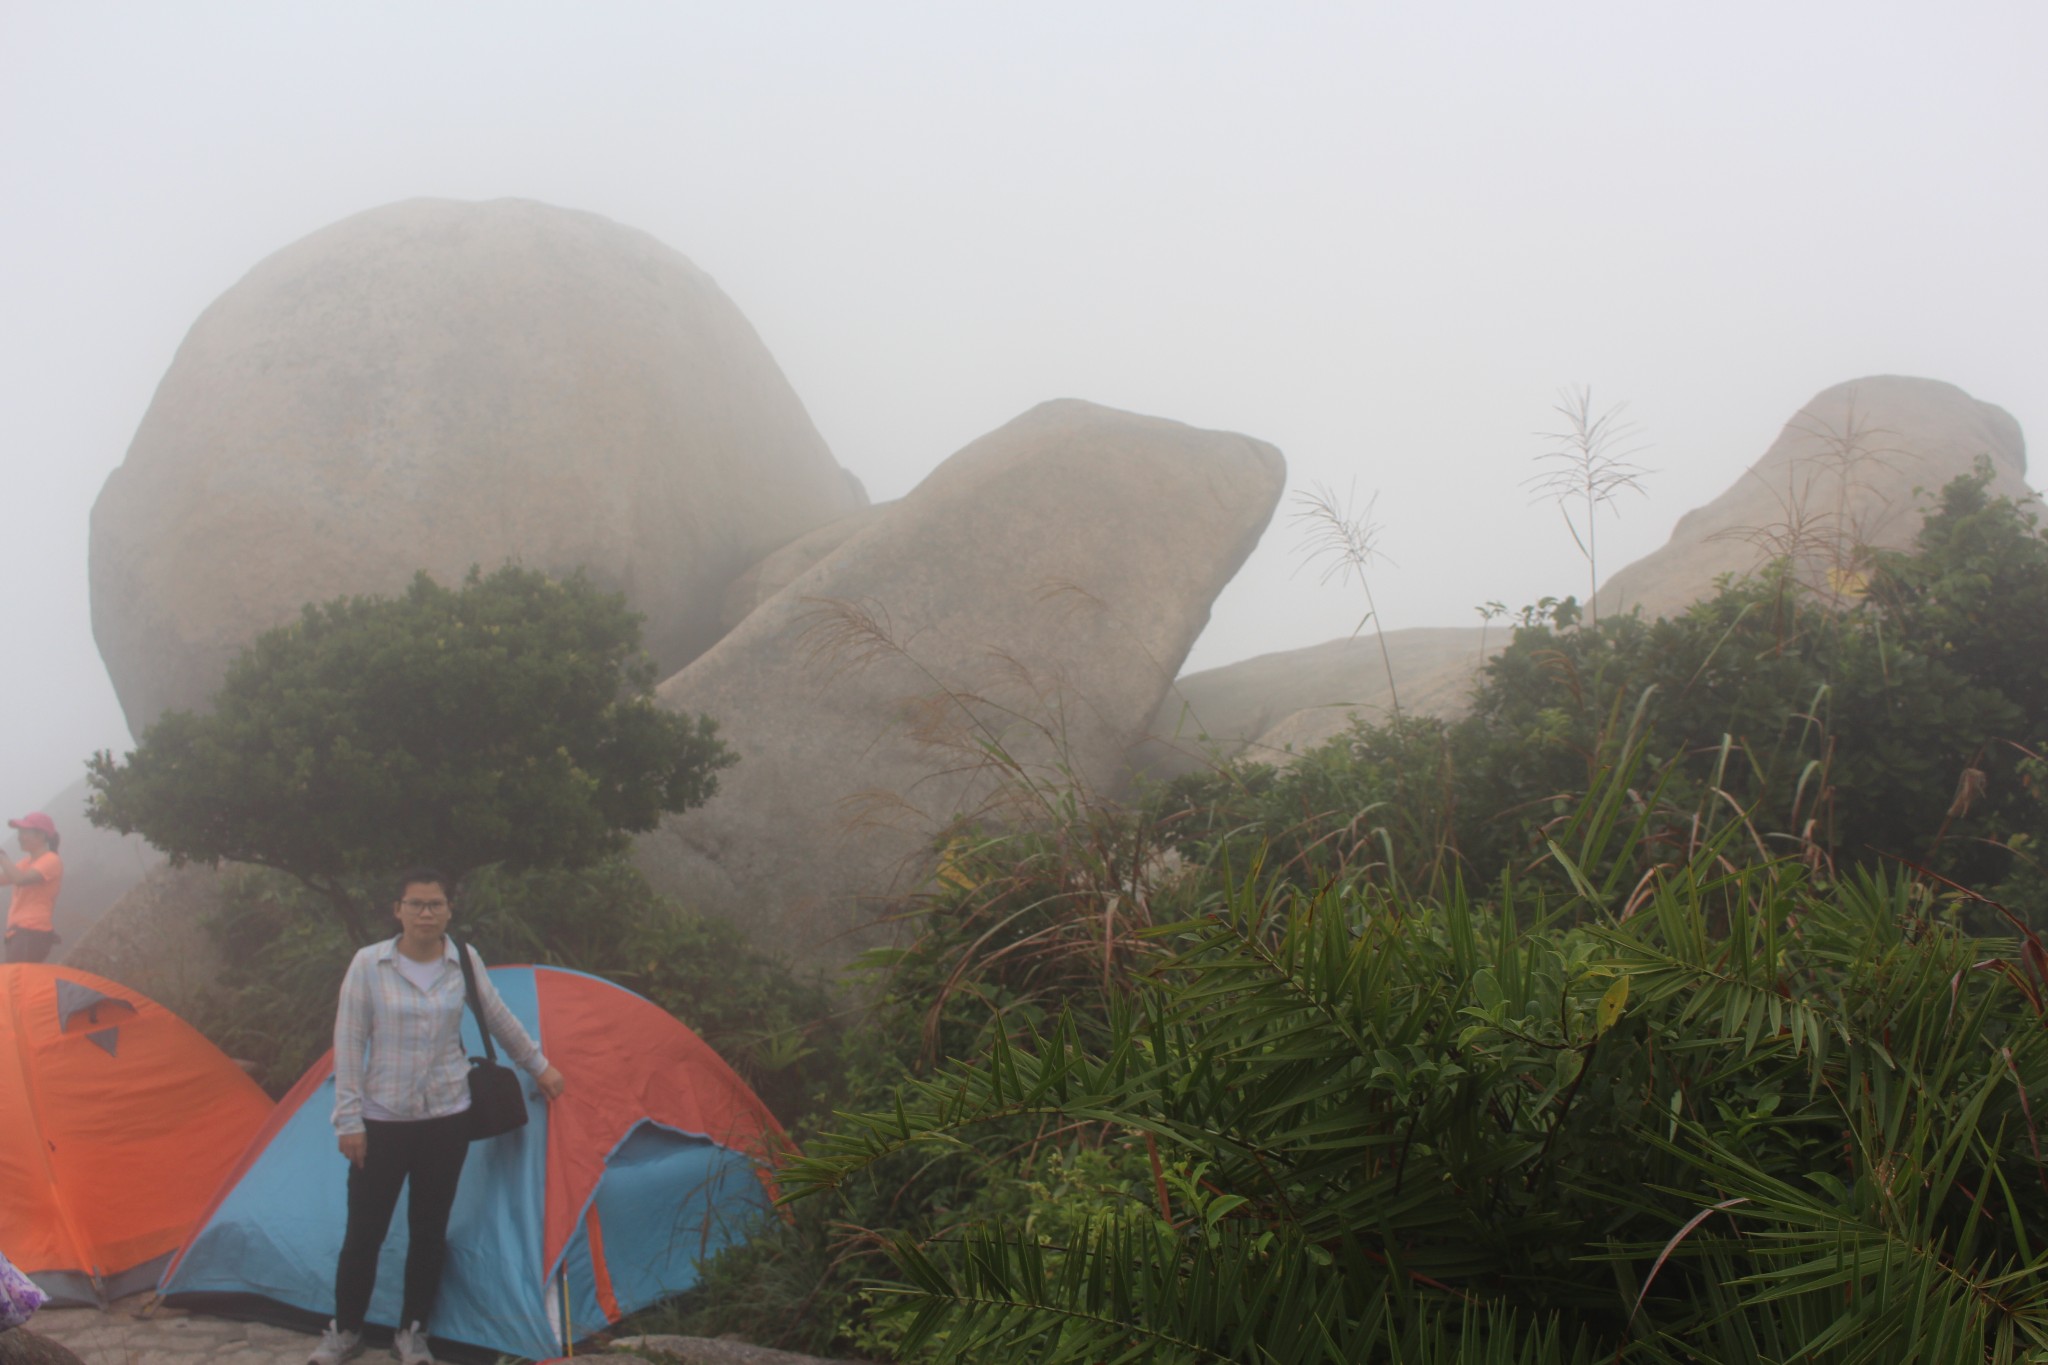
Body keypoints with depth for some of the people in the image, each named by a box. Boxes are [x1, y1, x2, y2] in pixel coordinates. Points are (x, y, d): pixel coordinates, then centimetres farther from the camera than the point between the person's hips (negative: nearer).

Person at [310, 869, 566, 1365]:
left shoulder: (464, 961, -2)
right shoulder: (369, 964, -9)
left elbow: (499, 1020, 14)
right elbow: (348, 1043, -7)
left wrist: (538, 1066, 23)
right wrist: (349, 1118, -8)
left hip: (445, 1119, 2)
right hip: (382, 1119, -2)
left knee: (429, 1230, 9)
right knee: (364, 1230, 5)